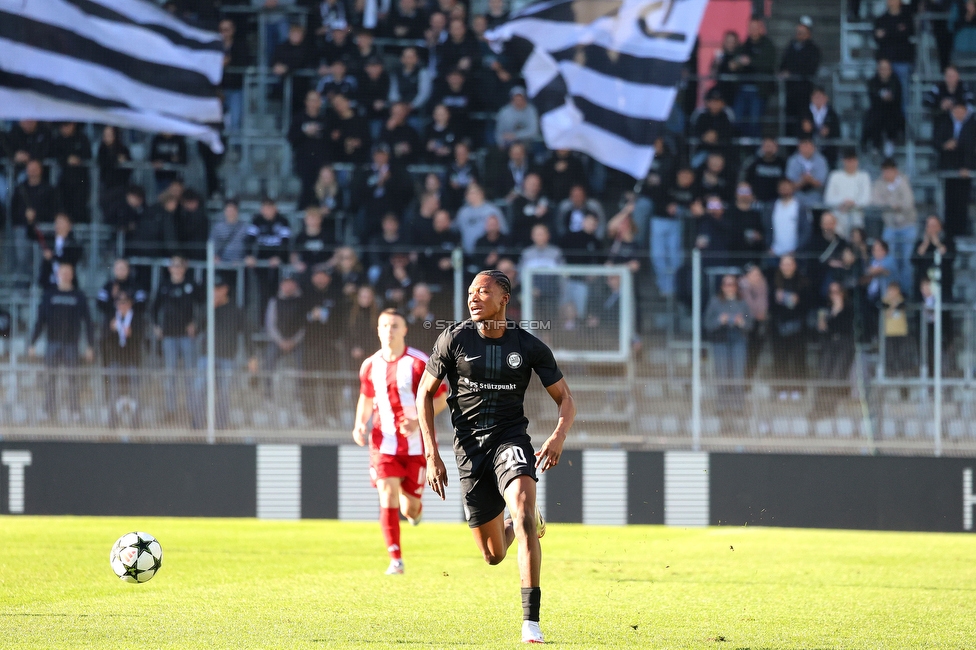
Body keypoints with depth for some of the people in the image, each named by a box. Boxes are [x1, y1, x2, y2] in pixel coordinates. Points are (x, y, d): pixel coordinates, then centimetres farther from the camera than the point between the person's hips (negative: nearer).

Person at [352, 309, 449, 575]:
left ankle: (414, 509, 43)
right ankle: (395, 560, -8)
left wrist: (419, 421, -20)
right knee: (388, 498, -14)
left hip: (416, 445, -2)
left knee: (410, 509, 3)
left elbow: (441, 399, -5)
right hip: (384, 443, 2)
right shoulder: (370, 366, 3)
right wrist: (360, 424, 1)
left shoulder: (420, 363, -10)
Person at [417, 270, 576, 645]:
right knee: (494, 556, 5)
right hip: (470, 447, 1)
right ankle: (528, 524, 46)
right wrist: (431, 454, -2)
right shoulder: (454, 340, -3)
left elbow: (565, 400, 5)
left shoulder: (530, 347, -2)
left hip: (511, 440, -1)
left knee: (523, 510, -31)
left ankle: (531, 623, -30)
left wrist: (559, 436, -17)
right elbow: (425, 393, 6)